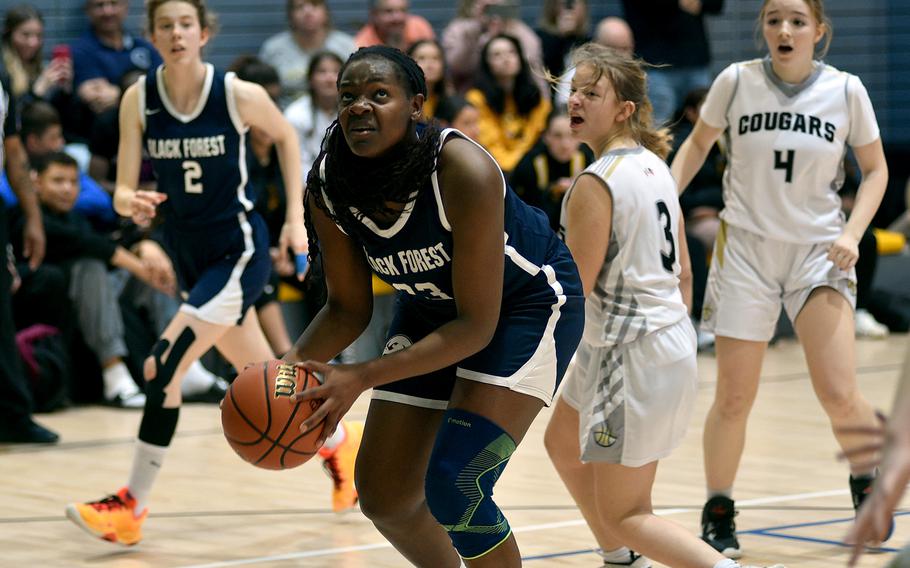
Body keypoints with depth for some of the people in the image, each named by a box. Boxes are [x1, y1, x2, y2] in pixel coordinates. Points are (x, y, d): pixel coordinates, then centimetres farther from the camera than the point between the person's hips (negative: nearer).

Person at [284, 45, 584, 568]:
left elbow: (476, 325, -30)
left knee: (453, 488, -21)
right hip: (431, 306, 6)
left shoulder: (463, 172, -35)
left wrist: (362, 379, -37)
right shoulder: (328, 190, -18)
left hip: (530, 302, -6)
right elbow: (349, 308, -4)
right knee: (384, 496, 6)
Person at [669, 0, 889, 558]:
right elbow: (698, 143, 11)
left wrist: (852, 232, -8)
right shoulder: (736, 81, -6)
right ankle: (718, 513, 21)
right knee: (734, 397, 1)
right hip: (746, 247, 0)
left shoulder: (845, 90, -6)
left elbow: (876, 169, 6)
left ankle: (866, 481, 19)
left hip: (819, 250, 0)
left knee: (838, 392, -11)